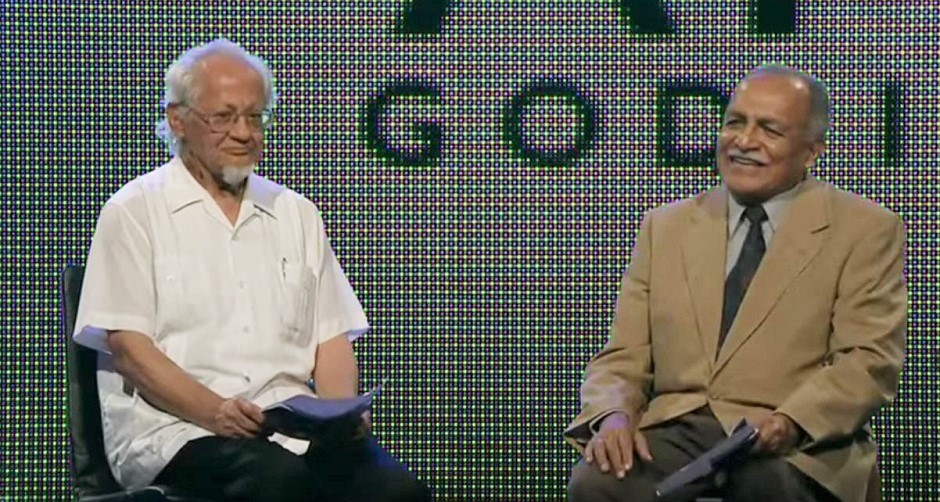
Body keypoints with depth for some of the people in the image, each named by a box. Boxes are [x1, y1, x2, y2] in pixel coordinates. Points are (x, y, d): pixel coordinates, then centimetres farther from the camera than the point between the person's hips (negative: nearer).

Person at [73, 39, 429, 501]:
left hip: (293, 423, 5)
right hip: (175, 425, -4)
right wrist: (213, 410, -20)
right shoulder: (134, 213, 6)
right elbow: (128, 346, -4)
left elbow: (330, 338, 17)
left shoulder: (296, 214, 22)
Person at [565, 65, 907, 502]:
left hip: (793, 445, -2)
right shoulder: (665, 227, 20)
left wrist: (791, 423, -21)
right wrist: (613, 416, -10)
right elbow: (623, 359, 15)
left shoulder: (866, 231, 8)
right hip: (676, 428, 3)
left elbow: (869, 362, -1)